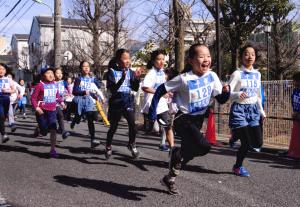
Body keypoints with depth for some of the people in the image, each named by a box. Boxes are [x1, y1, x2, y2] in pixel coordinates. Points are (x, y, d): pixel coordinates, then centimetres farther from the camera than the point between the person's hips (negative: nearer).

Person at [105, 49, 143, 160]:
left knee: (133, 125, -11)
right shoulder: (112, 72, -7)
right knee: (113, 127, 10)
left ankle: (132, 144, 13)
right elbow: (112, 89, -15)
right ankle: (108, 147, 31)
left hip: (129, 102, 2)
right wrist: (122, 78, -26)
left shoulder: (130, 72, 2)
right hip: (116, 103, -2)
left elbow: (136, 88, 1)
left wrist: (137, 77, -15)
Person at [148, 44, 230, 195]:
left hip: (198, 120, 6)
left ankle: (169, 178, 38)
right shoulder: (184, 79, -19)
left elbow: (221, 99, -1)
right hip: (183, 119, -6)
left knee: (188, 151, 16)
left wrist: (226, 92, -22)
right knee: (204, 146, -26)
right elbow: (160, 90, -12)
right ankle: (177, 153, 2)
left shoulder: (212, 76, -5)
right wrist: (152, 112, -13)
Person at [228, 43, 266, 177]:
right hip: (239, 109, -6)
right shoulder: (237, 74, -8)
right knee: (247, 143, -7)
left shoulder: (257, 74, 9)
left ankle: (237, 136, 30)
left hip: (253, 109, 6)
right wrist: (238, 95, -32)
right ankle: (237, 167, 19)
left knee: (258, 142, -1)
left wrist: (261, 111, 18)